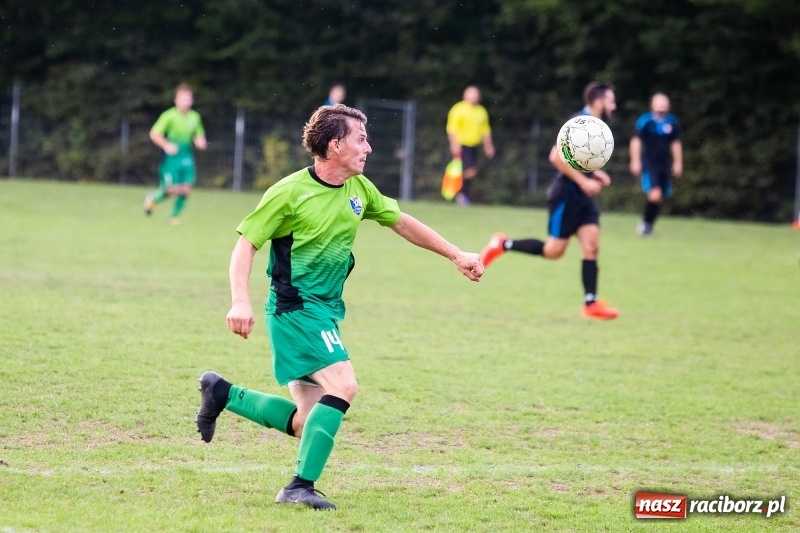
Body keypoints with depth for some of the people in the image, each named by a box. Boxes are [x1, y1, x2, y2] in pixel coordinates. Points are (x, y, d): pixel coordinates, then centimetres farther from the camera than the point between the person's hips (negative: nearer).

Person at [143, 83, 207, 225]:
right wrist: (166, 145, -20)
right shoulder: (169, 116, -9)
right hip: (172, 157, -5)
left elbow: (199, 135, 19)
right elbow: (154, 134, -8)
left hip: (187, 158, 5)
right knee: (172, 189, -11)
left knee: (186, 189, -4)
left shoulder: (195, 117, 6)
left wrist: (200, 142, -3)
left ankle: (174, 216, 17)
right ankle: (153, 198, 22)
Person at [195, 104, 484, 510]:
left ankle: (221, 393, 24)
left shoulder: (359, 189, 7)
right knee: (342, 385, -23)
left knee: (306, 423, 7)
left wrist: (456, 256, 21)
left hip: (326, 309, 8)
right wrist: (240, 301, -23)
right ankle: (301, 486, -18)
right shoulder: (290, 192, -13)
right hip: (295, 306, -8)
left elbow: (401, 223, 21)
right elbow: (246, 243, -10)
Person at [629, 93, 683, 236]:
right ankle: (645, 223, -1)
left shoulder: (672, 122, 5)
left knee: (660, 198, 7)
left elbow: (675, 143, 16)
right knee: (655, 194, -20)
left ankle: (649, 226, 24)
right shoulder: (645, 121, -8)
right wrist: (635, 161, -9)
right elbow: (636, 141, -4)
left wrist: (678, 163, 16)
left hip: (664, 165, 5)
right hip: (649, 164, -5)